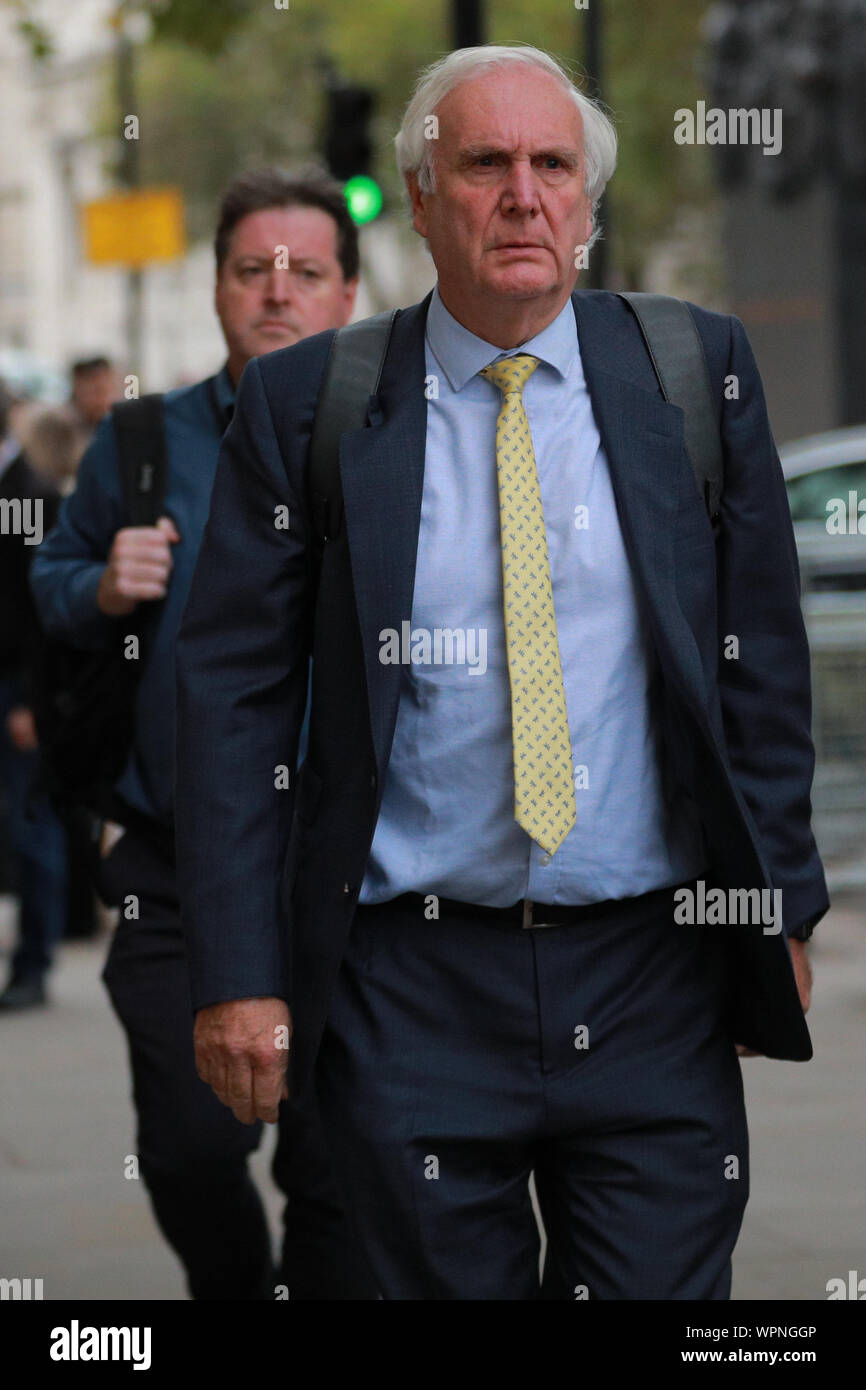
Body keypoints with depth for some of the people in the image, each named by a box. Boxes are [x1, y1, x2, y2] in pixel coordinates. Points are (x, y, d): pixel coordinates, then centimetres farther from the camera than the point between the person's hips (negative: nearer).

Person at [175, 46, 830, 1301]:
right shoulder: (306, 406, 1)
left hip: (653, 975, 1)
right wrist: (238, 975, -5)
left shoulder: (696, 372, 5)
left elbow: (762, 658, 9)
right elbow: (234, 697, 0)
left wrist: (781, 906, 6)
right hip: (413, 988, -1)